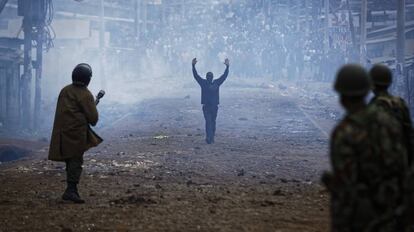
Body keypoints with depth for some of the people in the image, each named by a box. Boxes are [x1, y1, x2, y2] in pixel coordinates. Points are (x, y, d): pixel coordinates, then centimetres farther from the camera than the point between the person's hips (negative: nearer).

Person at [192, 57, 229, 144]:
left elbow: (224, 76, 7)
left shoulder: (216, 83, 8)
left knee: (213, 122, 8)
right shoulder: (203, 83, 3)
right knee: (208, 122, -13)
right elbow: (196, 75, -3)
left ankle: (211, 138, 16)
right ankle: (209, 138, -20)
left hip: (214, 106, 3)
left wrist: (227, 67, -2)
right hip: (206, 107, -3)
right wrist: (193, 66, -13)